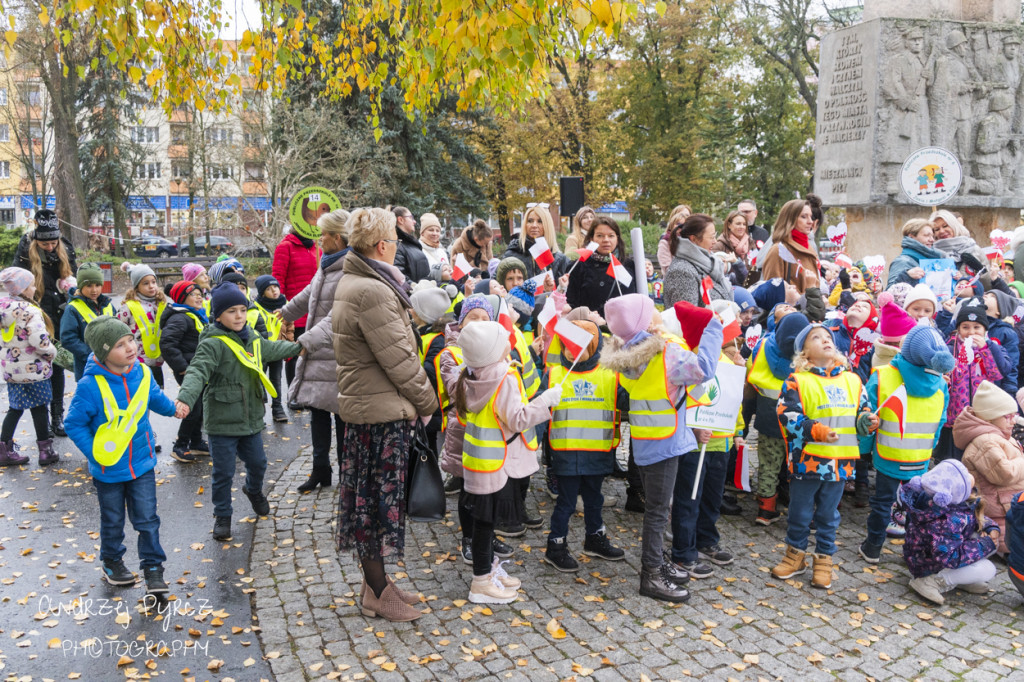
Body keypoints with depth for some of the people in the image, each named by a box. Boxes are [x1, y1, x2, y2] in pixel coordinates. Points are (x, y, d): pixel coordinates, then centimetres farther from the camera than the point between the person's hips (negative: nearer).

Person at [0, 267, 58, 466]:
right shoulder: (29, 311, -22)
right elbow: (40, 341, -28)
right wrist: (51, 353, -9)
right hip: (33, 369, -7)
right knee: (39, 408, 6)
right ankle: (45, 451, 16)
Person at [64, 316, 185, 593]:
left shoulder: (142, 373, -10)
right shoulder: (91, 385, -23)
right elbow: (74, 424, -13)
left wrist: (172, 408, 15)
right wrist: (94, 453, -16)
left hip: (142, 464, 2)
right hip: (107, 469, -2)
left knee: (147, 519, 5)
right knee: (113, 521, 18)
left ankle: (153, 567, 17)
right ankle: (112, 562, 40)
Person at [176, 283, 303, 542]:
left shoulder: (252, 338, 7)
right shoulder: (212, 344, -17)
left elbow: (272, 349, 27)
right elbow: (197, 372, -29)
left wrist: (298, 347, 40)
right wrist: (185, 398, -45)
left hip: (251, 418, 7)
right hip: (222, 422, -6)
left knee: (258, 462, 20)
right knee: (224, 472, 3)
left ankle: (254, 491, 50)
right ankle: (222, 516, 21)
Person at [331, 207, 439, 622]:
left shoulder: (352, 283, 13)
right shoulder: (372, 292, -21)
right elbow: (399, 360, -19)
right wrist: (428, 401, -8)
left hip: (361, 404, 10)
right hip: (383, 409, -10)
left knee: (369, 496, 16)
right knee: (380, 497, 1)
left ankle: (375, 583, 29)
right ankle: (377, 594, 14)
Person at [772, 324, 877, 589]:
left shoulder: (852, 381, 9)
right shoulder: (798, 381, -6)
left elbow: (862, 411, 16)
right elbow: (788, 415, -13)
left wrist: (867, 421, -6)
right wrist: (816, 430, -23)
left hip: (840, 462, 3)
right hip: (807, 461, -3)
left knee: (828, 515, 14)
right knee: (800, 513, 11)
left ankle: (823, 560, 27)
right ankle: (796, 554, 29)